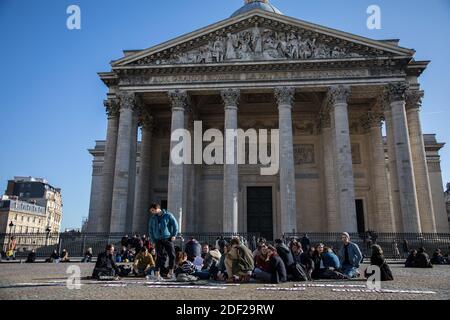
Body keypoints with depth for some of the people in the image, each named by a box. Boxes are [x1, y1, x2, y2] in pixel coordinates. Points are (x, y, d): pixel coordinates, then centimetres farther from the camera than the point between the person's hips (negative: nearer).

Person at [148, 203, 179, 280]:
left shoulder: (168, 215, -3)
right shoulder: (153, 218, 9)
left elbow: (175, 224, -1)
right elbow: (150, 229, 16)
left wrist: (174, 235, -6)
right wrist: (153, 240, 8)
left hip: (168, 239, -2)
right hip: (158, 240, 2)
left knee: (172, 255, -5)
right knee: (160, 256, -1)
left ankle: (171, 271, 9)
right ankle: (157, 272, 4)